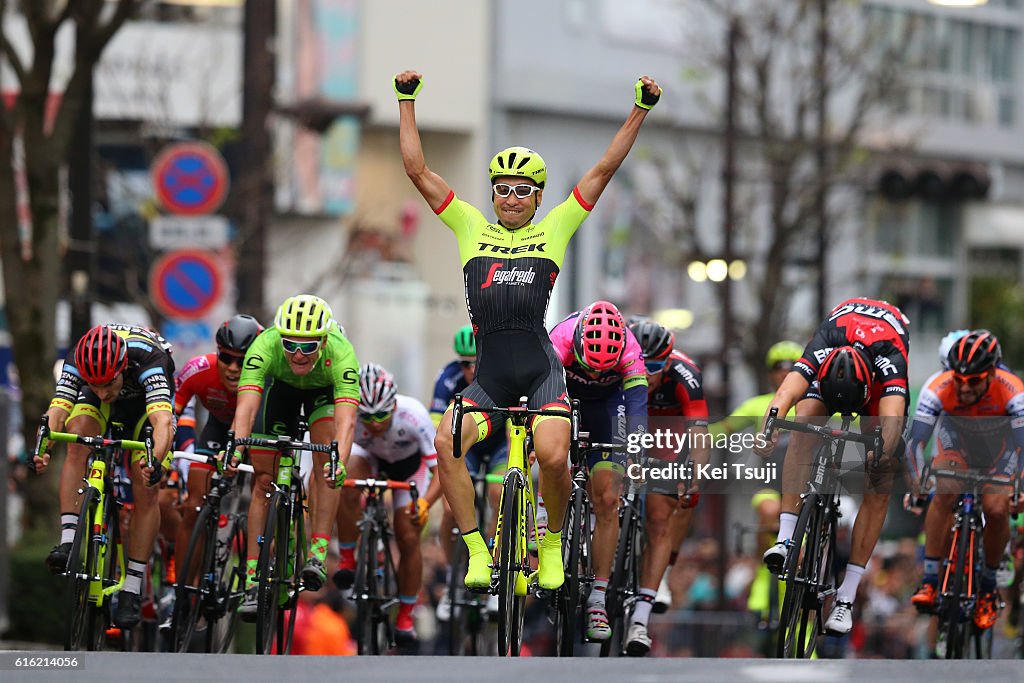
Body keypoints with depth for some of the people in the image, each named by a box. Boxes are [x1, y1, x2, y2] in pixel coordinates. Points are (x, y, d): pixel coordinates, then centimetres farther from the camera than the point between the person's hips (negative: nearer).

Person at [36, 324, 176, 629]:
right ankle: (68, 541, -30)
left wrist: (155, 461, -73)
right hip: (105, 410, 2)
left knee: (145, 491, -14)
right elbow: (57, 411, -44)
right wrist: (41, 449, -64)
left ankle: (132, 589, -6)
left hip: (146, 401, -2)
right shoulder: (77, 361, -34)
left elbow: (163, 422, -54)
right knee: (77, 441, -29)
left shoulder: (145, 357, -43)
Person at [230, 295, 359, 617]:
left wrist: (340, 463, -69)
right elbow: (246, 407, -50)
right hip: (281, 385, 1)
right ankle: (252, 584, -2)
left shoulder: (340, 353, -41)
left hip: (326, 387, -1)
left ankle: (317, 555, -22)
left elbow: (346, 419, -52)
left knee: (324, 459, -26)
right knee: (263, 479, -5)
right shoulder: (265, 345, -40)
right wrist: (236, 447, -68)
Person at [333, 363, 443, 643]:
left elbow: (442, 469, -41)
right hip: (370, 457, 1)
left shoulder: (413, 415, -40)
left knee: (408, 538, -8)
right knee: (346, 486, -33)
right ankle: (347, 559, -15)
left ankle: (405, 616, 10)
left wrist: (425, 503, -58)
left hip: (409, 463, -1)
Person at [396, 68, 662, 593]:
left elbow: (604, 170, 10)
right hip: (488, 375, 1)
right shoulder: (472, 228, 15)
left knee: (553, 456, -23)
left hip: (540, 371, -1)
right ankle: (477, 552, -13)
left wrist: (641, 110, 7)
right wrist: (407, 102, 14)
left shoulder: (555, 230, 12)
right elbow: (417, 170, 14)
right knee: (446, 442, -23)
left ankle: (553, 541, 6)